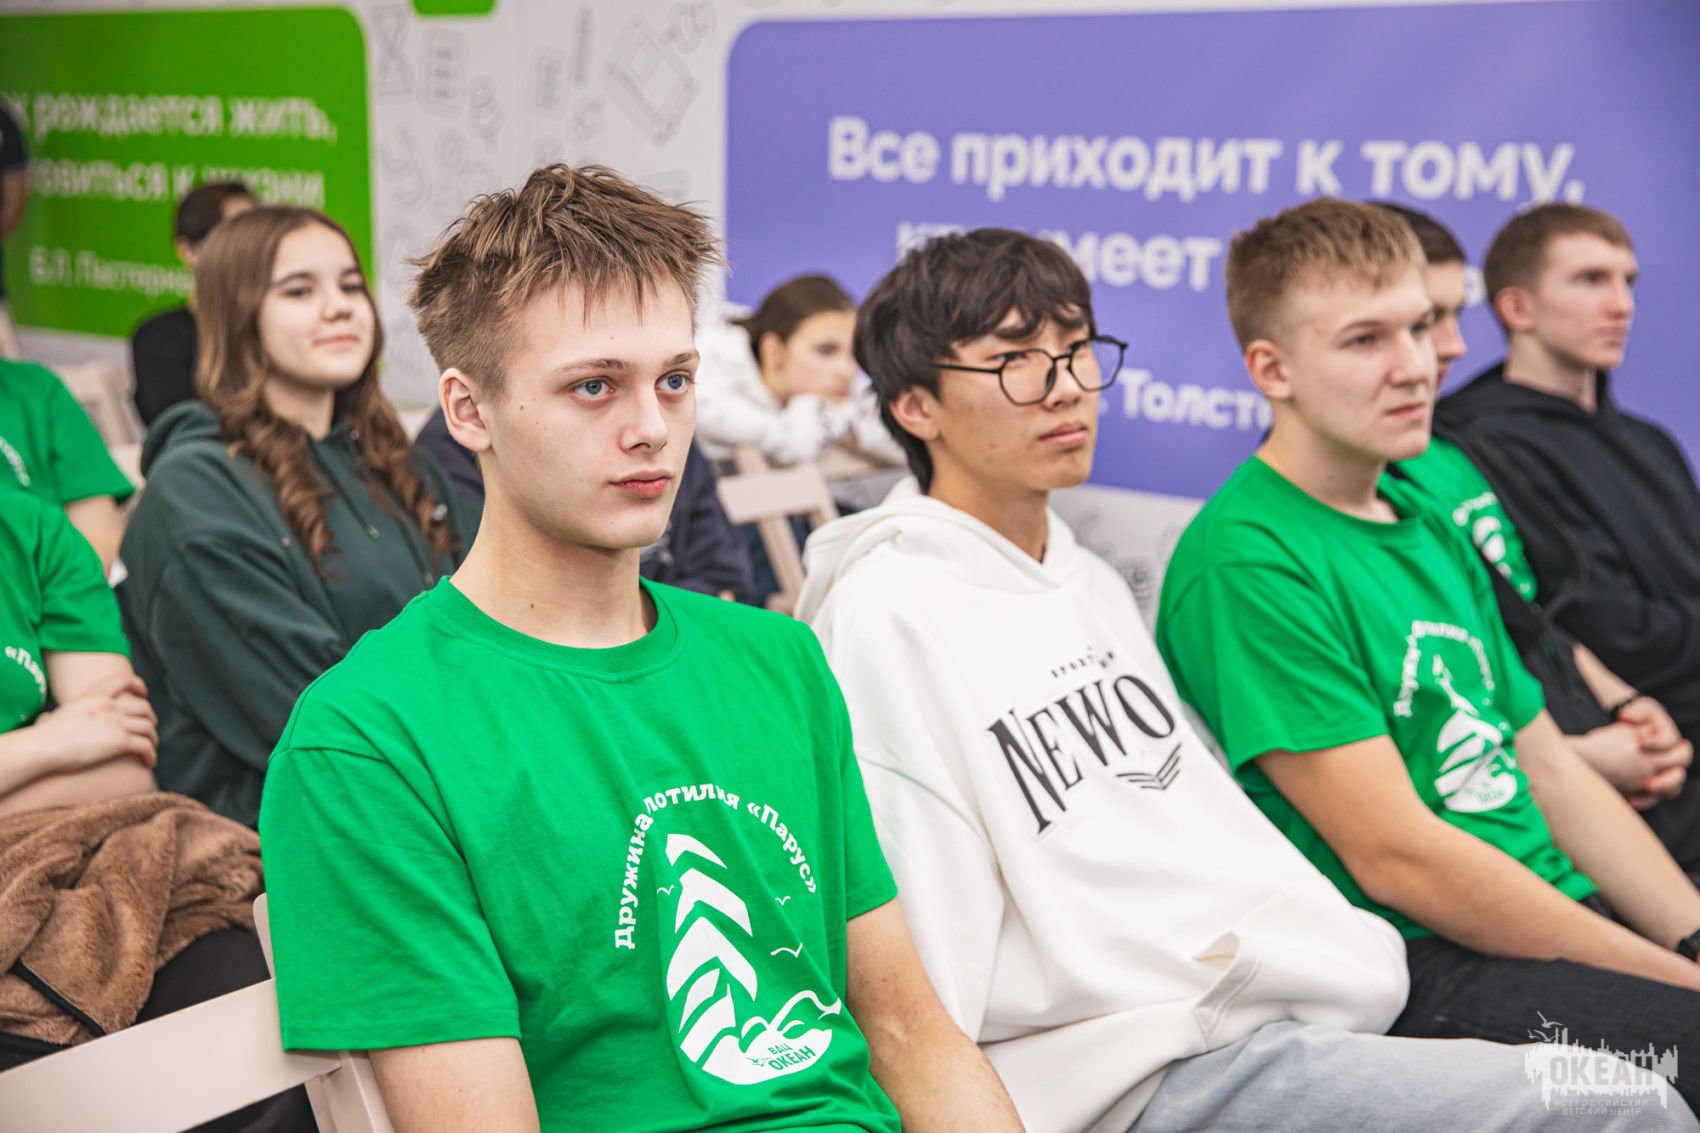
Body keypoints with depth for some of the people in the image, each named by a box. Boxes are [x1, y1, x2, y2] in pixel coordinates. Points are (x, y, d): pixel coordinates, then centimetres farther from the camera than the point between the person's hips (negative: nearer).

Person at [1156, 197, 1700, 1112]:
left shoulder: (1431, 535, 16)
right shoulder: (1245, 562, -13)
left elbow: (1551, 771, 17)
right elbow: (1397, 856, -17)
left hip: (1569, 916, 8)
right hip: (1417, 967, -8)